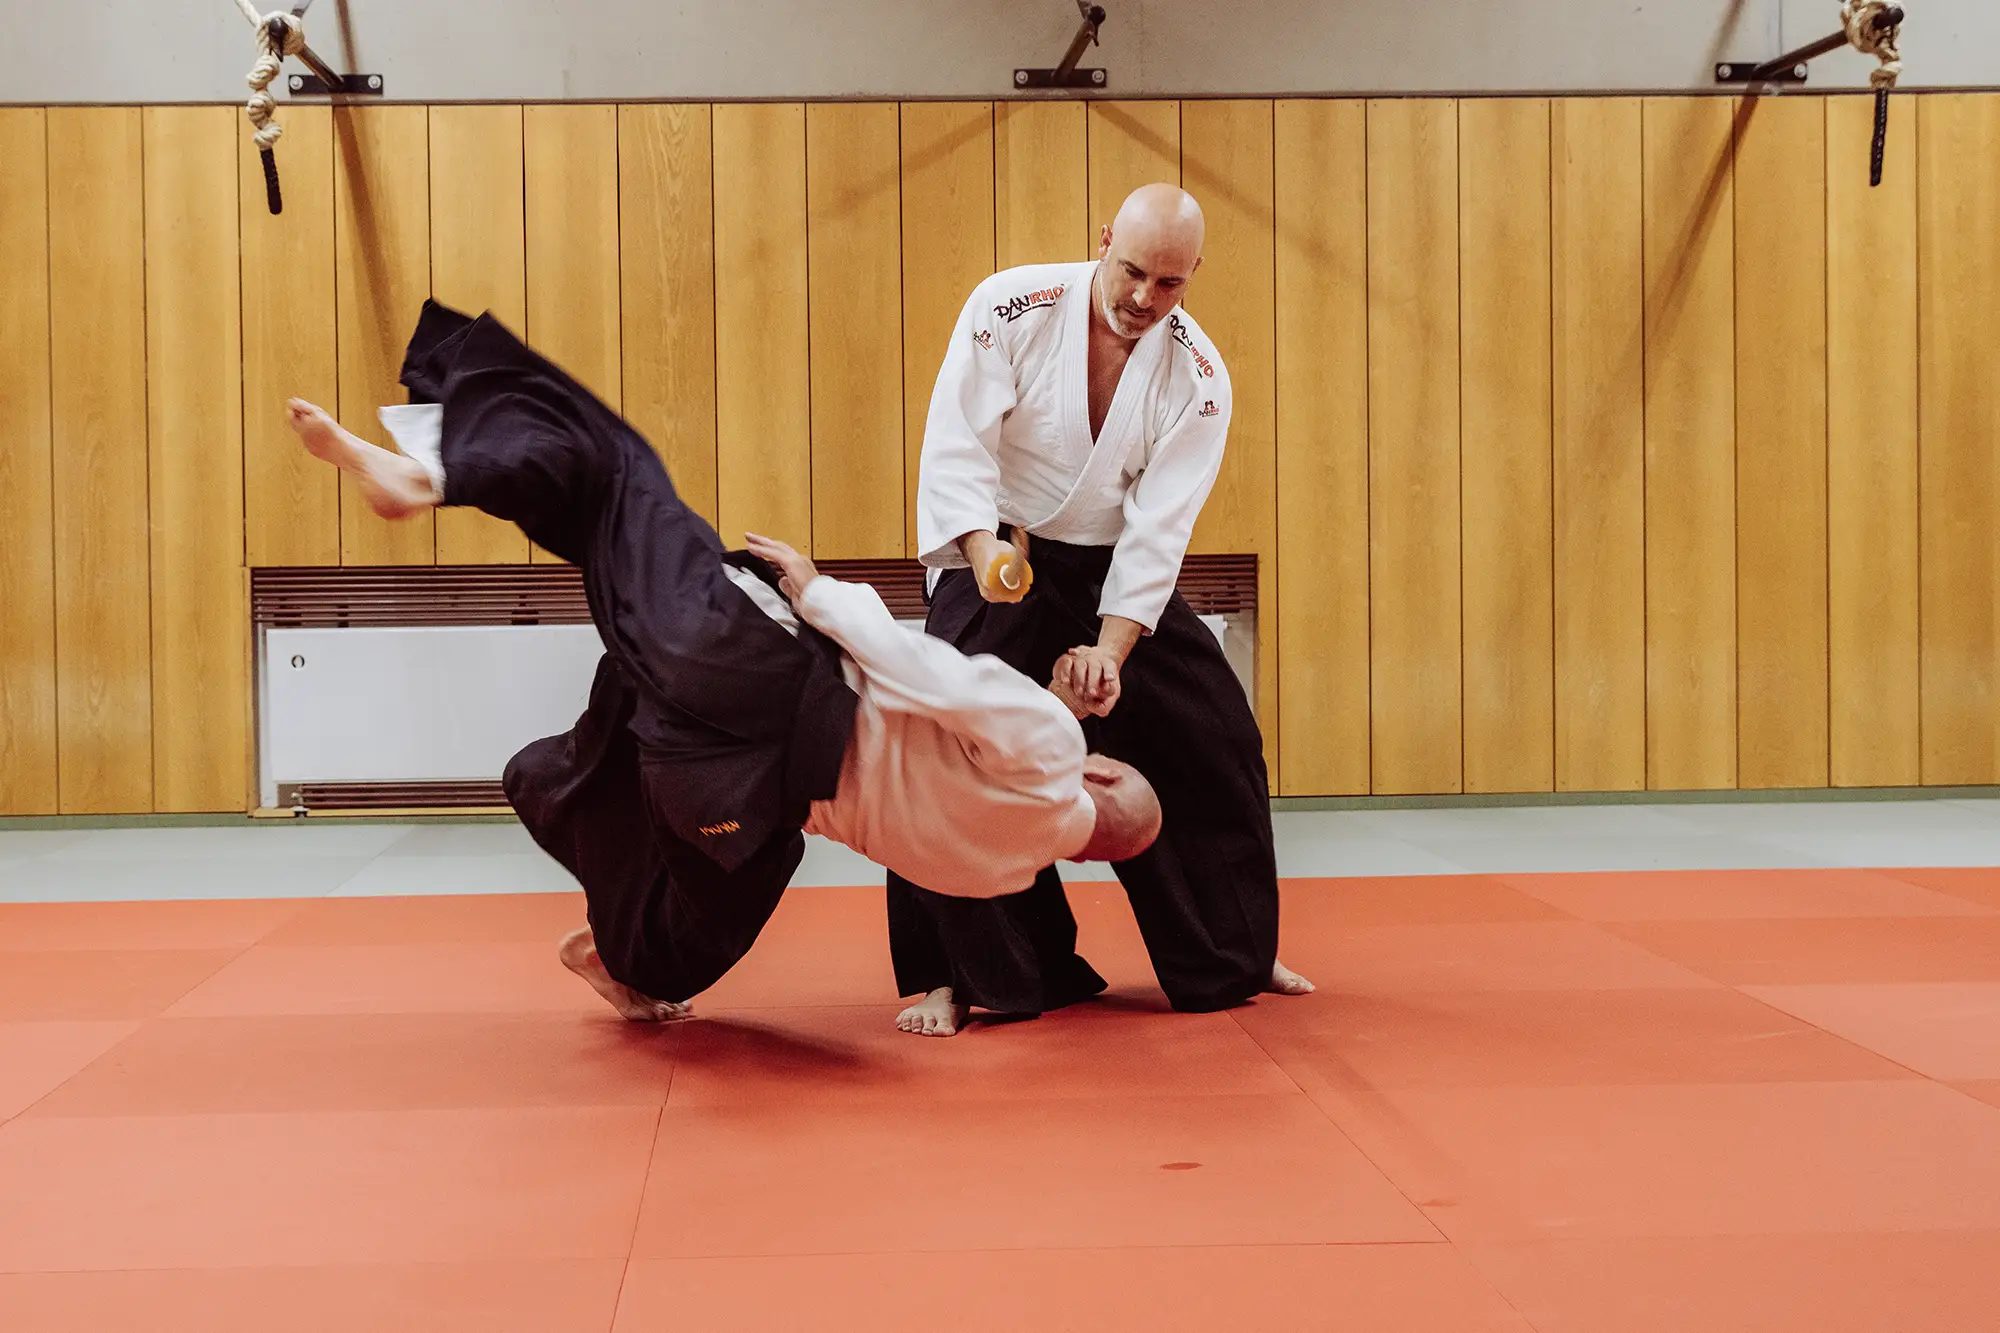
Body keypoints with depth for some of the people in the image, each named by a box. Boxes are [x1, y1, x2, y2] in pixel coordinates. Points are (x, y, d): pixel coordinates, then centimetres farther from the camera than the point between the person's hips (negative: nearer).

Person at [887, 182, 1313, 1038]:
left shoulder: (1197, 378, -11)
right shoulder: (1011, 308, -17)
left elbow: (1159, 526, -15)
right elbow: (957, 444, -18)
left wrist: (1111, 650, -24)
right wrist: (983, 549, -35)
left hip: (1120, 576, 3)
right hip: (1002, 566, -3)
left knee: (1215, 745, 5)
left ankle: (1231, 959, 26)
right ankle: (952, 975, -6)